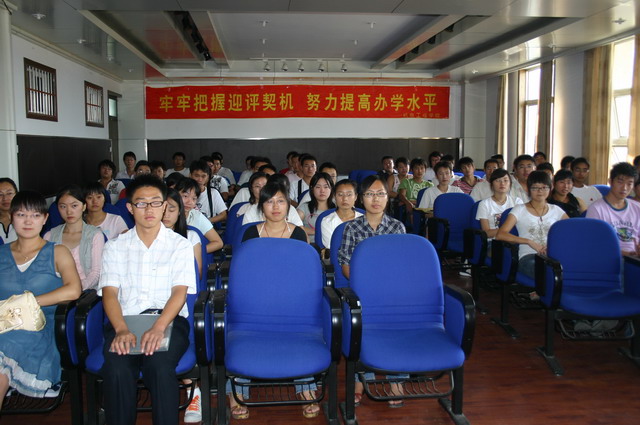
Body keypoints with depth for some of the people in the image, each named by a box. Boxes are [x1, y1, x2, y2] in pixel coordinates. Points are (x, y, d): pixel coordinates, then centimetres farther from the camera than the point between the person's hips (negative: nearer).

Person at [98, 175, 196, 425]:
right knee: (117, 369, -29)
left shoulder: (180, 245, 9)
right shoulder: (115, 247, 14)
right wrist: (121, 330, -19)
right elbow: (109, 293, 2)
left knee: (159, 365, -32)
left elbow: (179, 292, -2)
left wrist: (159, 327, -21)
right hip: (125, 320, 1)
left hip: (168, 319, -1)